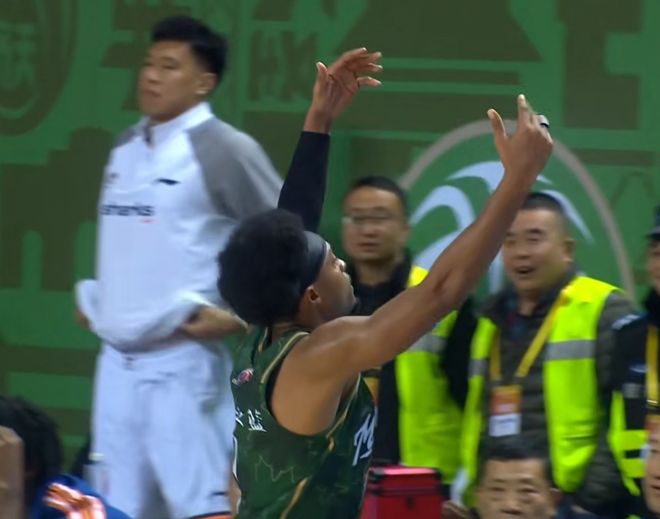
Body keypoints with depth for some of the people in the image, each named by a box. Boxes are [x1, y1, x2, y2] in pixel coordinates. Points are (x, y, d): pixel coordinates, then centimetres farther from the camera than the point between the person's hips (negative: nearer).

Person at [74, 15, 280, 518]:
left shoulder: (223, 149, -8)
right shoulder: (125, 149, 15)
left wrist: (240, 317, -11)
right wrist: (94, 298, 15)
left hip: (183, 363, -8)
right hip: (117, 360, 8)